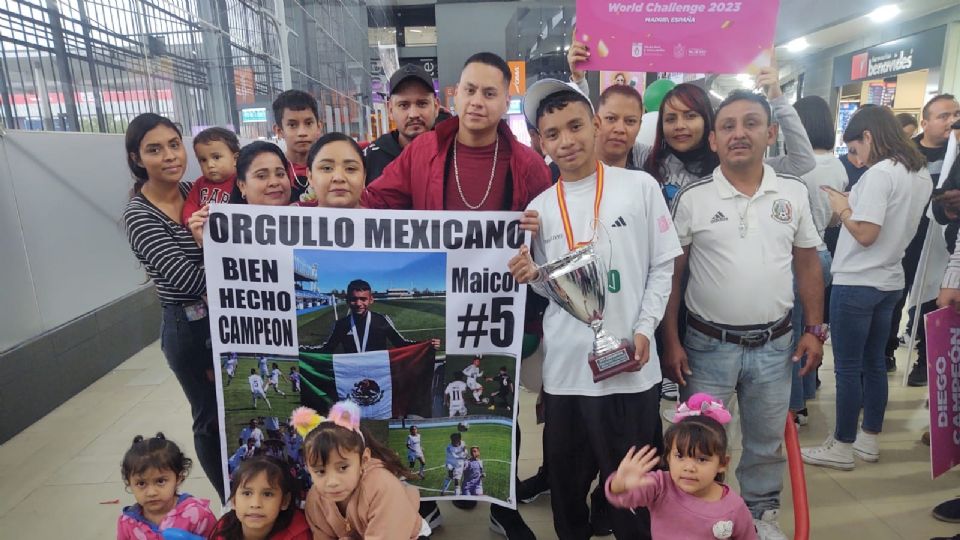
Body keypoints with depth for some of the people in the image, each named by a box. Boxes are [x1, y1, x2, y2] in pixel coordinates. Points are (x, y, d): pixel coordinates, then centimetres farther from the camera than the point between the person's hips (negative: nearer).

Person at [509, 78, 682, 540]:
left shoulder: (640, 187, 0)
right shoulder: (540, 207, 5)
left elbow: (662, 267, 1)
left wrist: (644, 329, -10)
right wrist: (533, 276, -10)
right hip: (564, 368, 3)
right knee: (566, 480, 17)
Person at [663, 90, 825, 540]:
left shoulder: (794, 193, 2)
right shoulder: (691, 198, -8)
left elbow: (807, 265, 10)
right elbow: (671, 275, -5)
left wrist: (815, 329, 5)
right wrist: (670, 342, -8)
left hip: (774, 344, 3)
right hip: (708, 345, -2)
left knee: (767, 439, 19)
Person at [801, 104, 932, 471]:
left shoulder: (879, 173, -18)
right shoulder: (921, 174, 10)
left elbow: (865, 234, -22)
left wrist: (842, 207, -7)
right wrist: (856, 205, 11)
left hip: (857, 284, -9)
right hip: (890, 282, 9)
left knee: (848, 368, 1)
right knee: (874, 362, 17)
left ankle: (843, 447, 12)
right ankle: (869, 440, 28)